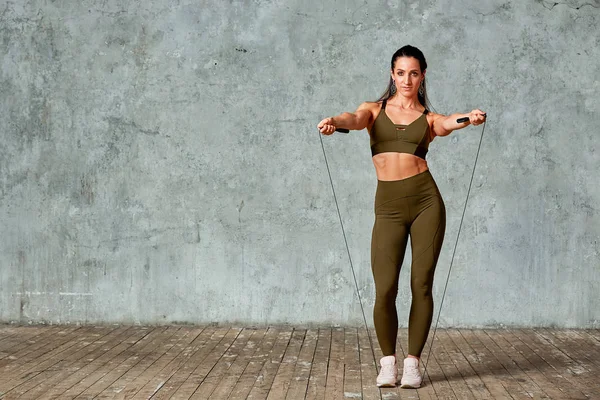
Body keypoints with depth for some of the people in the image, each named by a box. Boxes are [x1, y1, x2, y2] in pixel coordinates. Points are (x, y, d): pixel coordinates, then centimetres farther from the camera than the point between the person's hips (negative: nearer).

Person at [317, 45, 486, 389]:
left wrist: (469, 119, -37)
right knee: (385, 290, -6)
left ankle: (413, 362, 14)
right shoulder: (375, 110, 11)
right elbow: (354, 119, -12)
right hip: (388, 207, 0)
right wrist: (334, 122, -35)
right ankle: (388, 362, 13)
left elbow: (449, 123, -14)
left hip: (426, 201, 0)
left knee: (421, 285, 0)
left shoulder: (429, 118, 10)